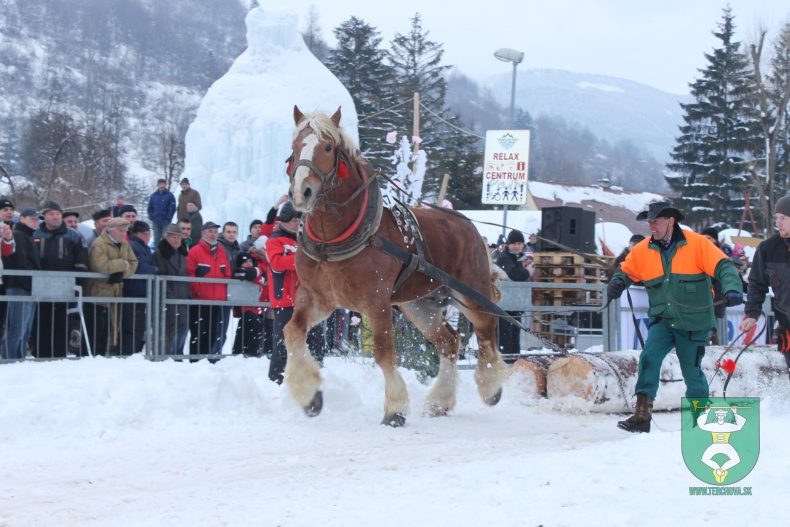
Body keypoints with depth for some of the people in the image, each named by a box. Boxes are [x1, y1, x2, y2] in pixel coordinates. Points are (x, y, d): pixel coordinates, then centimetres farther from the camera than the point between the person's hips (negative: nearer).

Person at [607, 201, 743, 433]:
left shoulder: (697, 244, -10)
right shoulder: (643, 250, 1)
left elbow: (723, 266, -15)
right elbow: (626, 271, 13)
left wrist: (732, 289, -33)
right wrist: (616, 283, -9)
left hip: (693, 323, -2)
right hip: (662, 320, 3)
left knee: (692, 372, 7)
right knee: (649, 357, -20)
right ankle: (642, 415, -18)